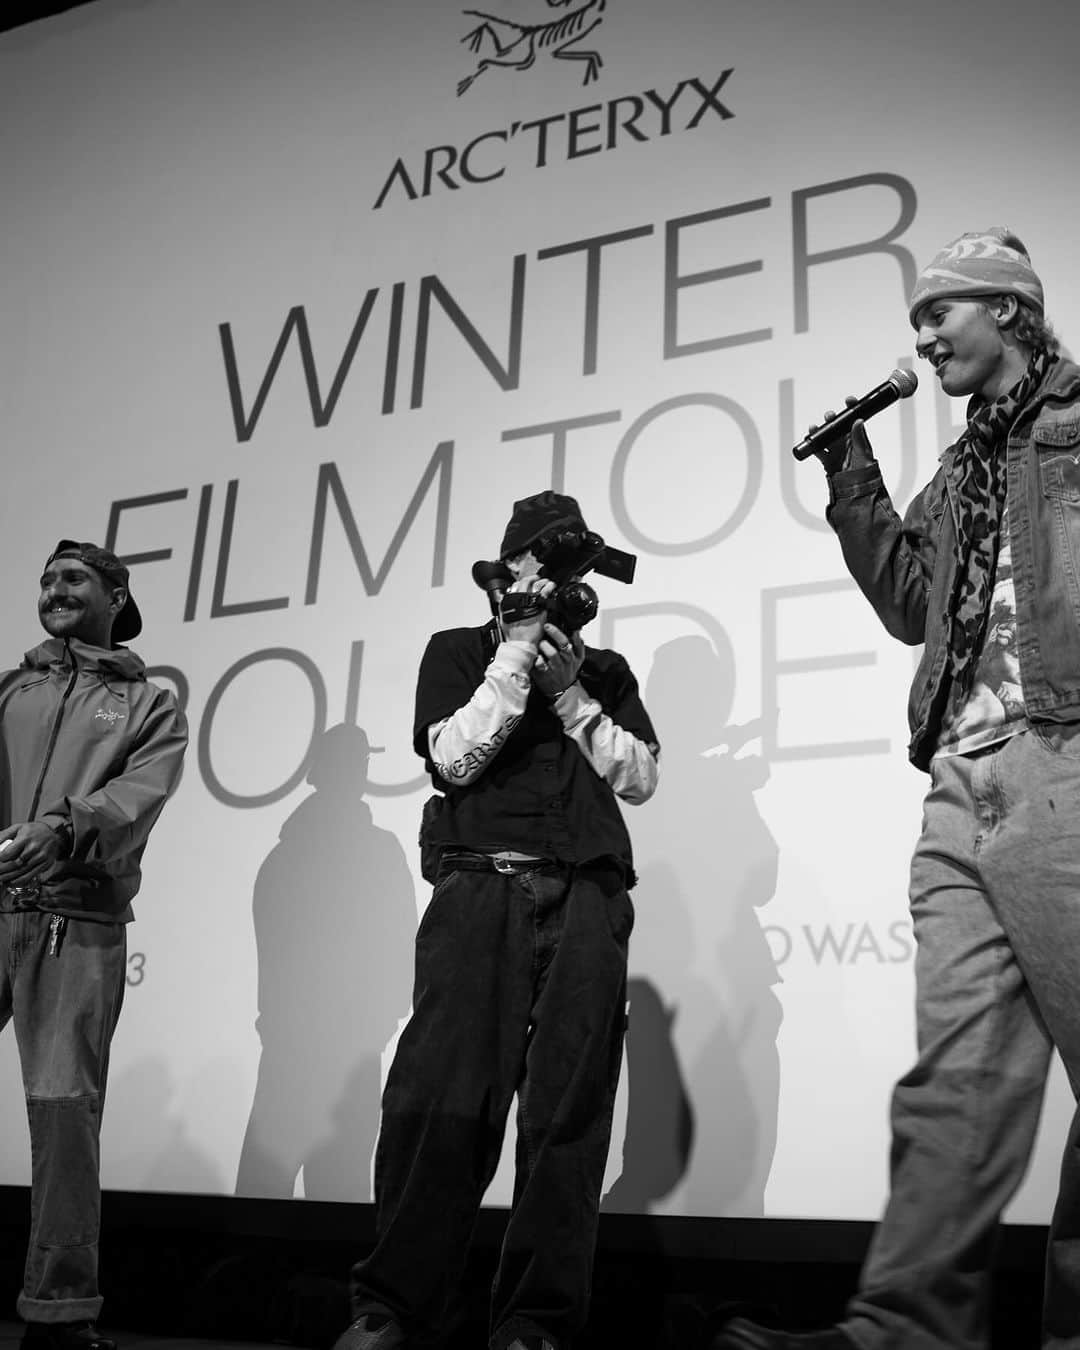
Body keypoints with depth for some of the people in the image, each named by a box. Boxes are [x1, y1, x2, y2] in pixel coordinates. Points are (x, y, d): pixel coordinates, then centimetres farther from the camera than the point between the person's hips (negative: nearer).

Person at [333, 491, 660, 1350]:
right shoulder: (458, 651, 17)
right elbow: (455, 758, 1)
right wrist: (518, 652, 1)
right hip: (483, 885, -2)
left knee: (568, 1111, -5)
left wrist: (569, 692, 2)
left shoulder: (605, 671, 24)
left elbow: (639, 777, 11)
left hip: (587, 898, 2)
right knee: (442, 1097, -11)